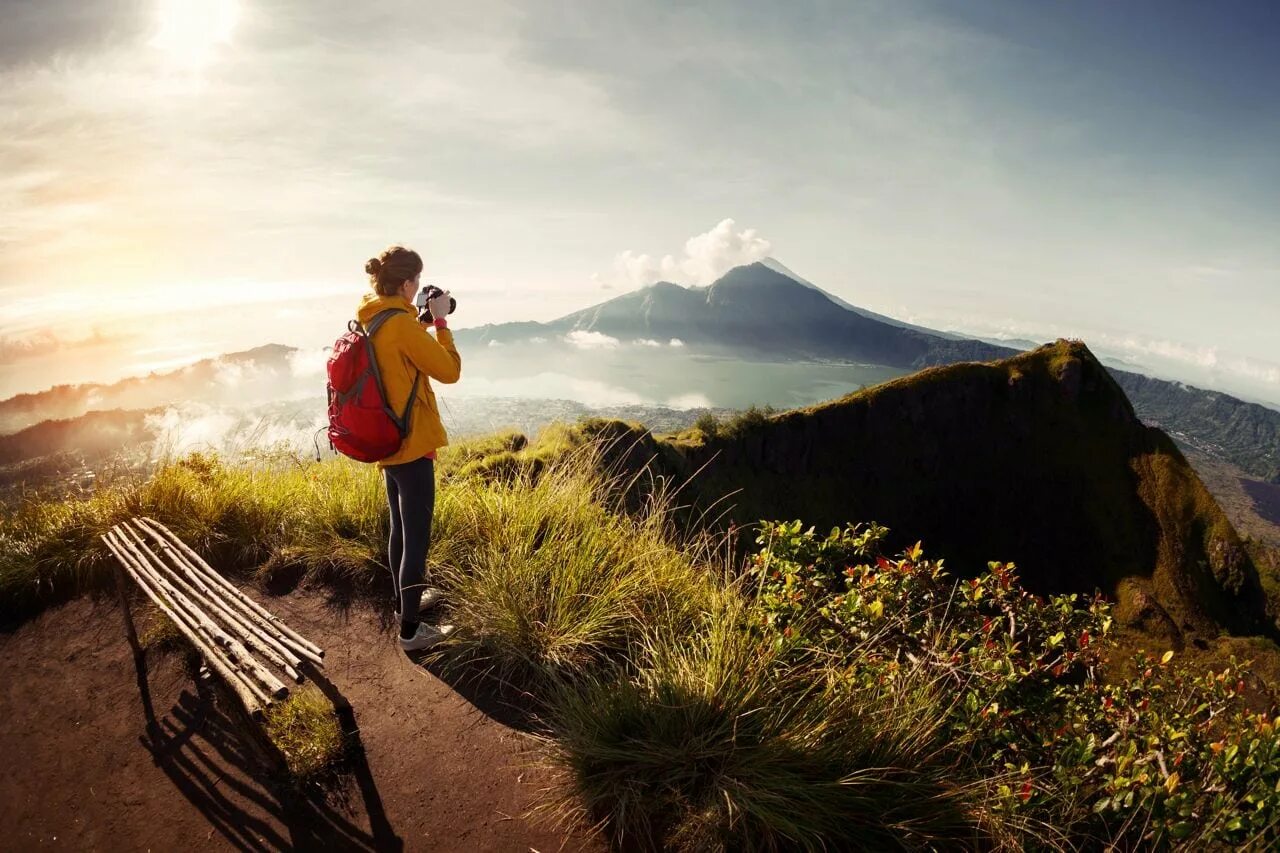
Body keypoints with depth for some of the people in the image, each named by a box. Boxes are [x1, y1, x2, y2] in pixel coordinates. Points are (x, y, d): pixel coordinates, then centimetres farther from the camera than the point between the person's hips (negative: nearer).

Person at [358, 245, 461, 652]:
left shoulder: (369, 320, 6)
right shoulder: (402, 325, -21)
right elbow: (449, 370, -16)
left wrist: (422, 323, 9)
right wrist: (440, 320, -8)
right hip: (411, 443, -9)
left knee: (401, 528, 23)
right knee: (416, 538, 0)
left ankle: (406, 600, 39)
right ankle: (411, 630, 10)